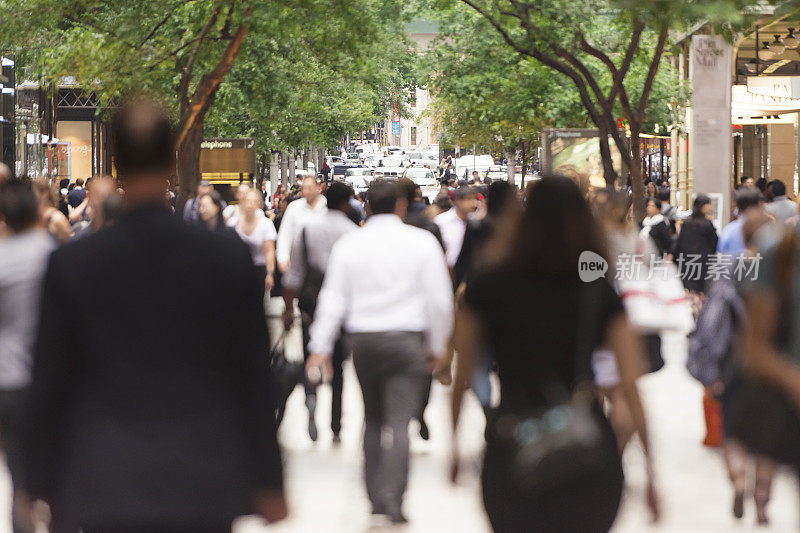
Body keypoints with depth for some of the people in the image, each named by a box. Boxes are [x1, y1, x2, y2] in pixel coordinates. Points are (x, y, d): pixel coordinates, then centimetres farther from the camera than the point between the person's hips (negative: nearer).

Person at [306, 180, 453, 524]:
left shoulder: (348, 245, 1)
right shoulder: (422, 242, -4)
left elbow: (333, 298, 1)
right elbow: (440, 299, -2)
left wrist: (320, 347, 3)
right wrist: (437, 346, 9)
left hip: (363, 340, 2)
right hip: (408, 340, -2)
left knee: (373, 418, 17)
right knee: (399, 422, -5)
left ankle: (375, 496, 19)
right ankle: (393, 500, -15)